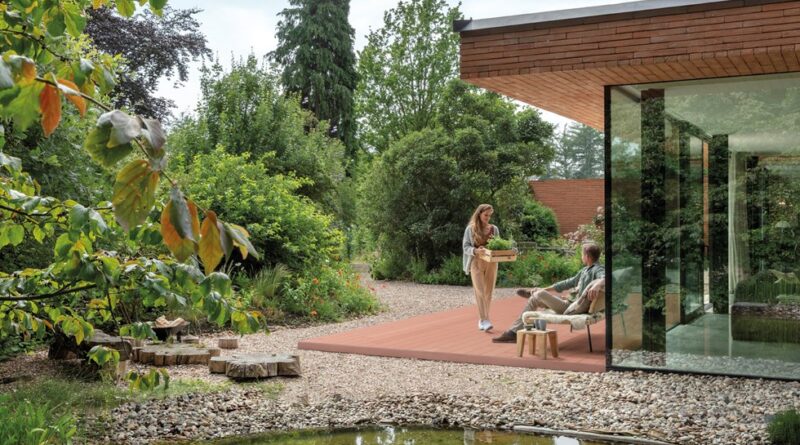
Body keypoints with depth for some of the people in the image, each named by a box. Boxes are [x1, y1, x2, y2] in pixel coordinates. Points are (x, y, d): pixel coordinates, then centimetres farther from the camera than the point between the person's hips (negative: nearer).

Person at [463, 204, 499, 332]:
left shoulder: (494, 229, 7)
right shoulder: (470, 229, -1)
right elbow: (466, 247, -4)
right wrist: (475, 250, -23)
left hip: (491, 263, 3)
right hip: (476, 263, -3)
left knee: (488, 292, 5)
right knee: (480, 292, -10)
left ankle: (482, 319, 16)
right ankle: (484, 320, -14)